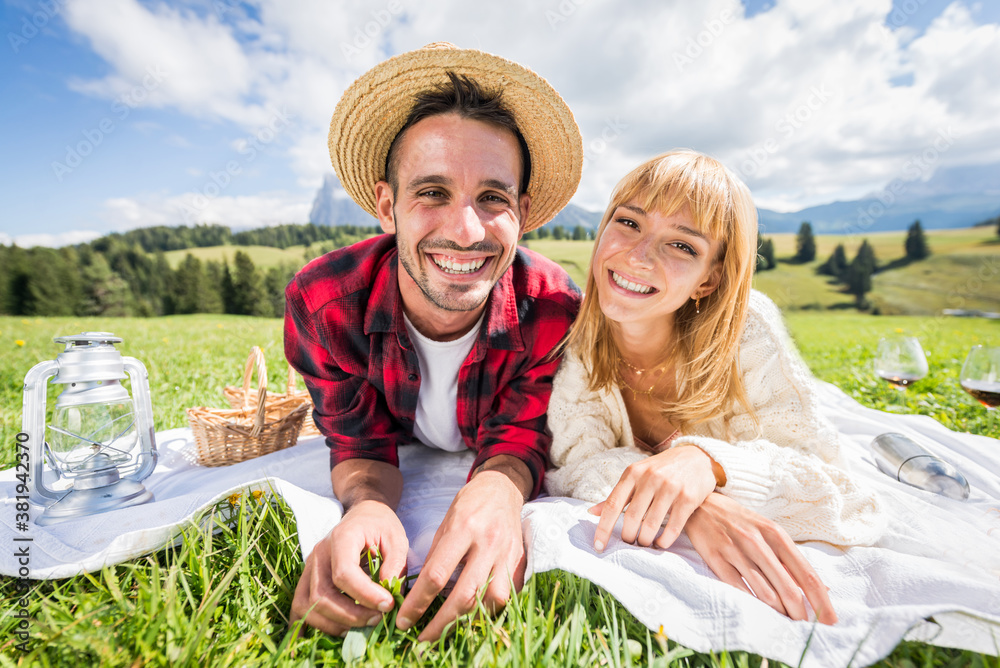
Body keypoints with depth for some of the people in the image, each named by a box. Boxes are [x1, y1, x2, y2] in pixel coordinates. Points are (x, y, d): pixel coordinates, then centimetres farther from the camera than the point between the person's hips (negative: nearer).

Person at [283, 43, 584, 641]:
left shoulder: (555, 312, -32)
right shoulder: (321, 303, -30)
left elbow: (518, 439, -25)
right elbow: (362, 445, -21)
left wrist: (497, 493, -49)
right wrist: (371, 507, -44)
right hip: (402, 467, -1)